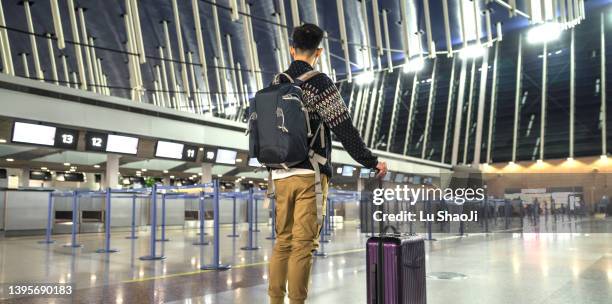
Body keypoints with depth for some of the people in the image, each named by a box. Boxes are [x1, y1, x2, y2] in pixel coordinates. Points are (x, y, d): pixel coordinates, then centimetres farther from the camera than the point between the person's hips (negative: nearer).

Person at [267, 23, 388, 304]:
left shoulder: (276, 84, 11)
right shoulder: (319, 83, -6)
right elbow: (344, 129, -10)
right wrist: (371, 162, -2)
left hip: (281, 174, 6)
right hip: (309, 174, -6)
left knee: (282, 241, 13)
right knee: (303, 244, -1)